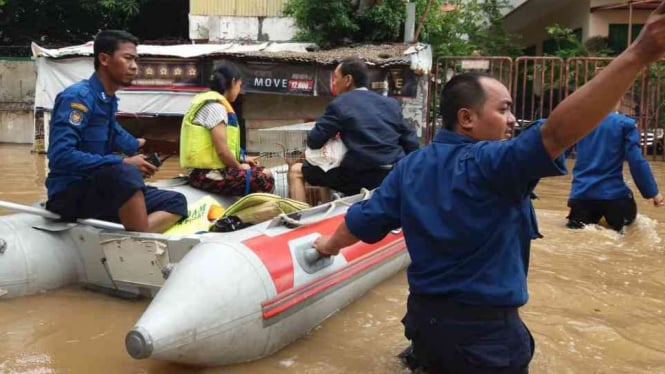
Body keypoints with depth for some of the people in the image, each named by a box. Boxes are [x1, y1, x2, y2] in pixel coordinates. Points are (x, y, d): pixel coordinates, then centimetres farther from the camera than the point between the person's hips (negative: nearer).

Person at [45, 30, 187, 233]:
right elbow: (61, 155, -27)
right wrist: (124, 163, -24)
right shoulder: (78, 96, -14)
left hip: (101, 189, 9)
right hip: (70, 194, -9)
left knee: (176, 202, 2)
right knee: (126, 173, -37)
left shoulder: (109, 99, 12)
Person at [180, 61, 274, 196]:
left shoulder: (210, 103, 15)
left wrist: (242, 160, 18)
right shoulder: (215, 107, -15)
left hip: (208, 170, 10)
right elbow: (222, 150, -21)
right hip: (209, 174, -10)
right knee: (265, 180, -12)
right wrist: (239, 166, -5)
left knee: (264, 173, 15)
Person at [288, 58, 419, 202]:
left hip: (361, 178, -5)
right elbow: (412, 145, 9)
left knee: (296, 171, 10)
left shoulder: (340, 104, -3)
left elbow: (313, 141, -2)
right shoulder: (391, 103, 11)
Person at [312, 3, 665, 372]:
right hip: (485, 330, -6)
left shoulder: (410, 166, 1)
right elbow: (556, 132, -35)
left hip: (424, 315, 6)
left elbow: (366, 218, 8)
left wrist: (330, 245, 27)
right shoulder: (491, 163, -21)